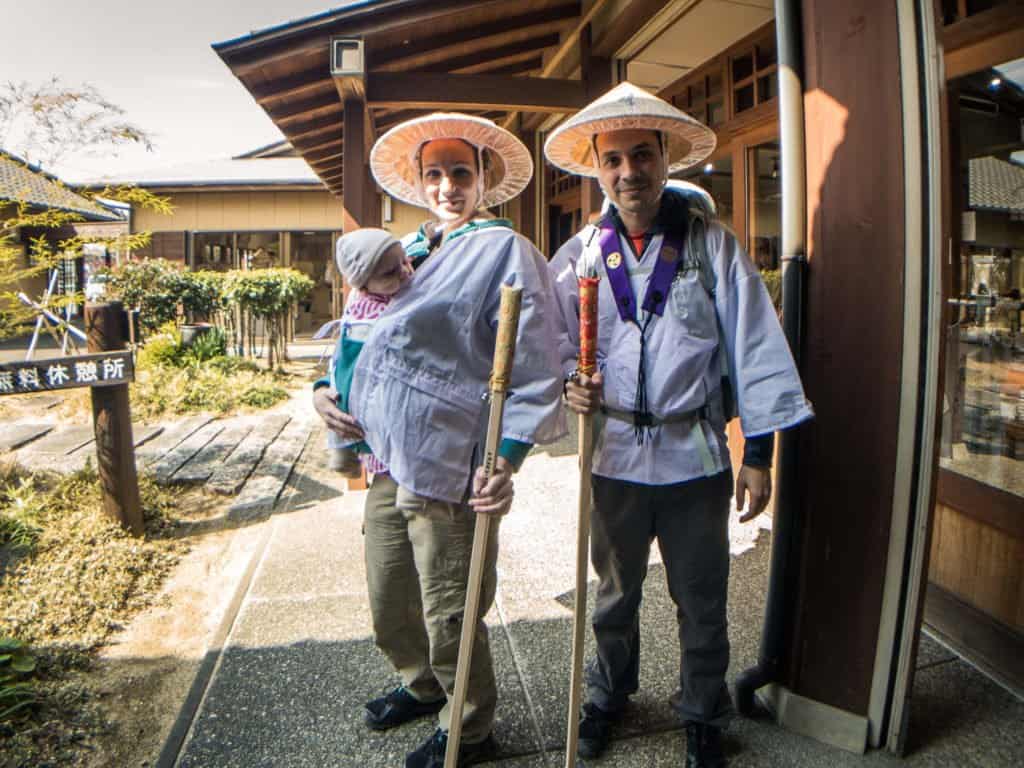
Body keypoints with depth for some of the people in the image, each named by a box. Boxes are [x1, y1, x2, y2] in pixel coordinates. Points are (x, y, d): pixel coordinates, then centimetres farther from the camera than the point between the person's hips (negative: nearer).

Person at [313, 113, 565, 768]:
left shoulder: (505, 251, -6)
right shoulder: (407, 251, 16)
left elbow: (533, 364, -14)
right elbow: (360, 331, 26)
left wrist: (506, 460, -22)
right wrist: (324, 389, 9)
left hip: (447, 469, -8)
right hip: (388, 458, 8)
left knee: (449, 615, 6)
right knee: (389, 604, 22)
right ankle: (424, 686, 50)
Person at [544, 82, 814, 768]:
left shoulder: (712, 243, -3)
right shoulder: (580, 255, 1)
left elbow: (754, 345, -4)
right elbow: (558, 343, 9)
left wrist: (759, 453, -6)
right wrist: (572, 381, -15)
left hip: (696, 455, -1)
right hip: (614, 454, 2)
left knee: (701, 600, 13)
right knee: (615, 592, 20)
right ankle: (609, 695, 45)